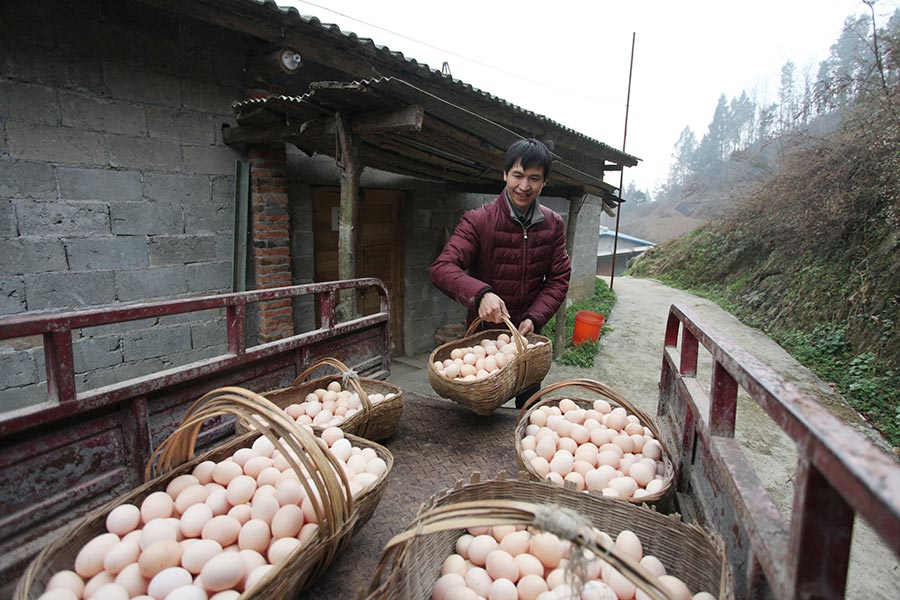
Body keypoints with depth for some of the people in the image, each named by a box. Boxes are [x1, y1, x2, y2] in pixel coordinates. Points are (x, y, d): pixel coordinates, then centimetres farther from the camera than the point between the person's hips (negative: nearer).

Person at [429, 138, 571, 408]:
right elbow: (441, 268, -25)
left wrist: (534, 318, -17)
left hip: (528, 335, 4)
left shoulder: (553, 225, -2)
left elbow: (558, 279, -1)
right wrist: (480, 293, -43)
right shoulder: (478, 220, -16)